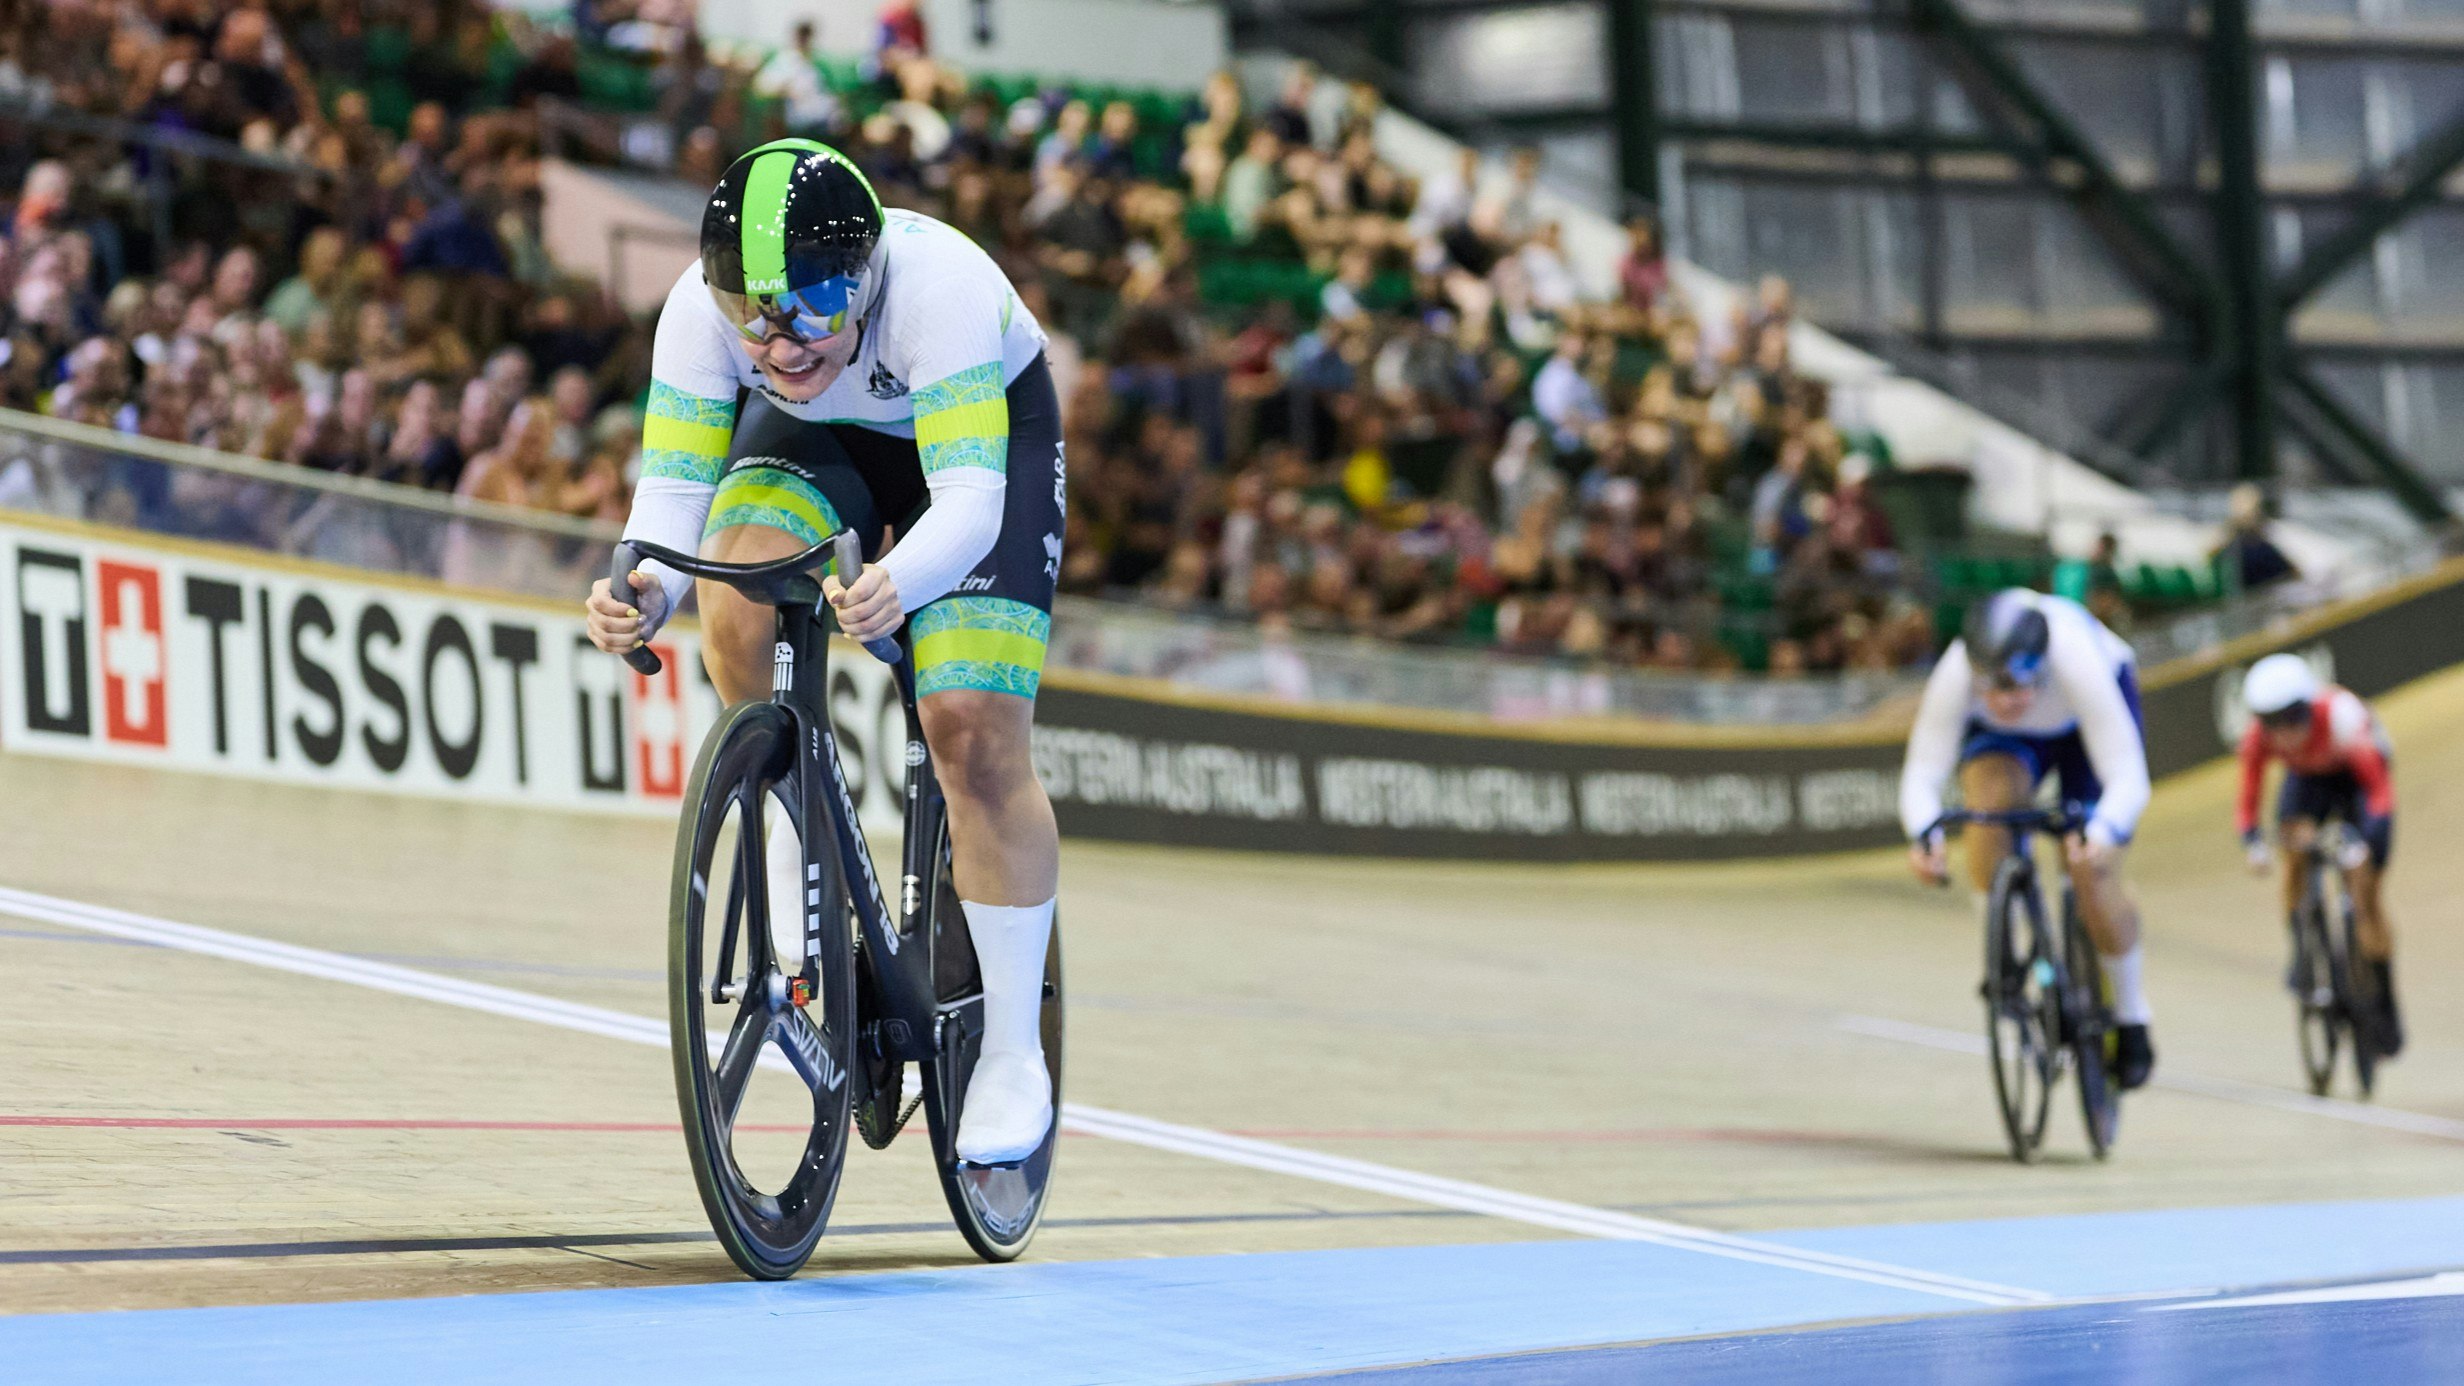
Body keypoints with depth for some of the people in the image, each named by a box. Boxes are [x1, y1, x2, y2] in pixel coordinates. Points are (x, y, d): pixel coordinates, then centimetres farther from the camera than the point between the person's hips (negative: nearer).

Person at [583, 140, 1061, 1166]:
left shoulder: (937, 285, -40)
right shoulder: (699, 310, -30)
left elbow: (969, 497, -46)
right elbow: (673, 482, -28)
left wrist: (897, 584, -67)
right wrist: (644, 590, -50)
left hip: (987, 428, -3)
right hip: (812, 438, 3)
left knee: (973, 732, -17)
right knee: (737, 603, -30)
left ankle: (1013, 1055, -3)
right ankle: (799, 833, -4)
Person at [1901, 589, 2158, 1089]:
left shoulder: (2079, 666, -44)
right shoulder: (1955, 678, -39)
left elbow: (2128, 779, -46)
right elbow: (1922, 775, -40)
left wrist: (2101, 835, -67)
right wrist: (1923, 835, -62)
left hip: (2084, 723, -2)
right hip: (2000, 738, 2)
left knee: (2092, 874, -14)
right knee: (1991, 795, -33)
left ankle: (2131, 1022, 9)